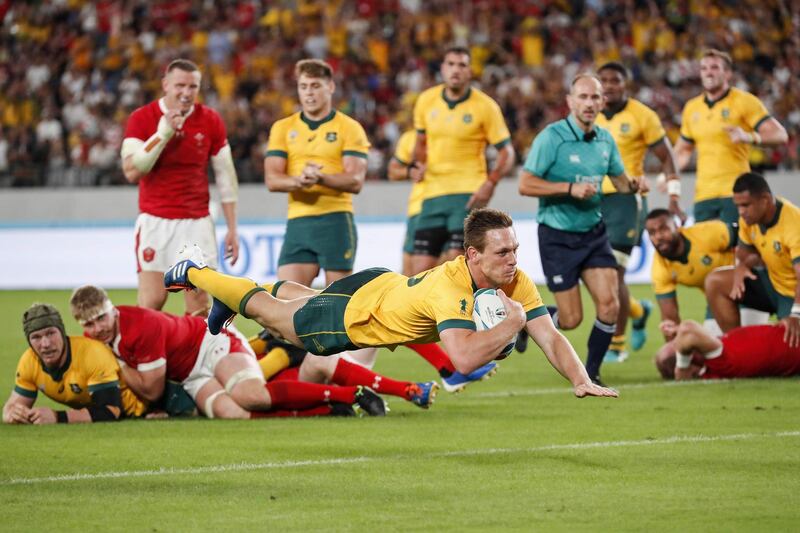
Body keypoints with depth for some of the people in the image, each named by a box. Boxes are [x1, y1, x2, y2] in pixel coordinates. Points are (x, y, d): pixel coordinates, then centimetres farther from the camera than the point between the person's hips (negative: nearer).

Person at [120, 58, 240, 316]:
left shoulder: (210, 120, 2)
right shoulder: (141, 118, -4)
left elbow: (225, 175, 8)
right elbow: (132, 172, -13)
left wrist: (232, 229, 5)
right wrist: (162, 134, -21)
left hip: (197, 222, 2)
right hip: (155, 222, -2)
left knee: (200, 305, -2)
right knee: (151, 303, -9)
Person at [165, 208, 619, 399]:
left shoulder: (517, 283, -26)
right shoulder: (449, 285, -45)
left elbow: (552, 338, -28)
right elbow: (464, 358, -56)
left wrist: (582, 381, -44)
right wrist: (512, 323, -49)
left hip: (388, 286, 5)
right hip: (355, 309, -5)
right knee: (279, 319, 22)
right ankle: (196, 273, 45)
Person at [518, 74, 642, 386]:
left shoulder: (605, 140, 5)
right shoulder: (552, 137, -13)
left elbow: (620, 182, 16)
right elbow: (525, 185, -16)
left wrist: (633, 187, -8)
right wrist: (570, 188, -24)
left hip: (593, 232, 5)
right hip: (558, 237, -5)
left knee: (609, 304, -10)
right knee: (571, 319, -5)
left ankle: (591, 372, 7)